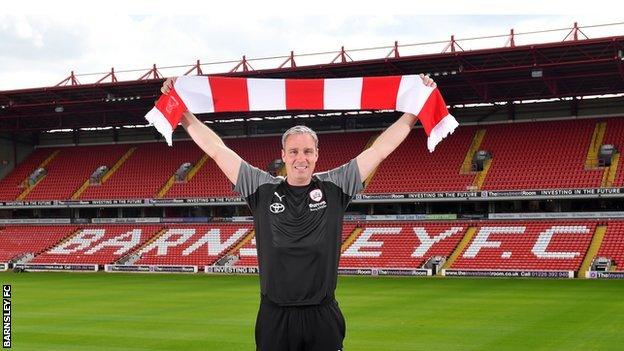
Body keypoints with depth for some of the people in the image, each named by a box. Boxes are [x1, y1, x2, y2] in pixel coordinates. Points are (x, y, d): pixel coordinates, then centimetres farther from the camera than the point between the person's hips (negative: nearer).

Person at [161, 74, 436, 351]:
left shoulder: (334, 187, 2)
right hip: (274, 316, 0)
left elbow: (381, 148, 5)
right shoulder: (263, 189, 3)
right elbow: (216, 149, 6)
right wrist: (181, 112, 6)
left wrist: (416, 109, 6)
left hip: (323, 317, 0)